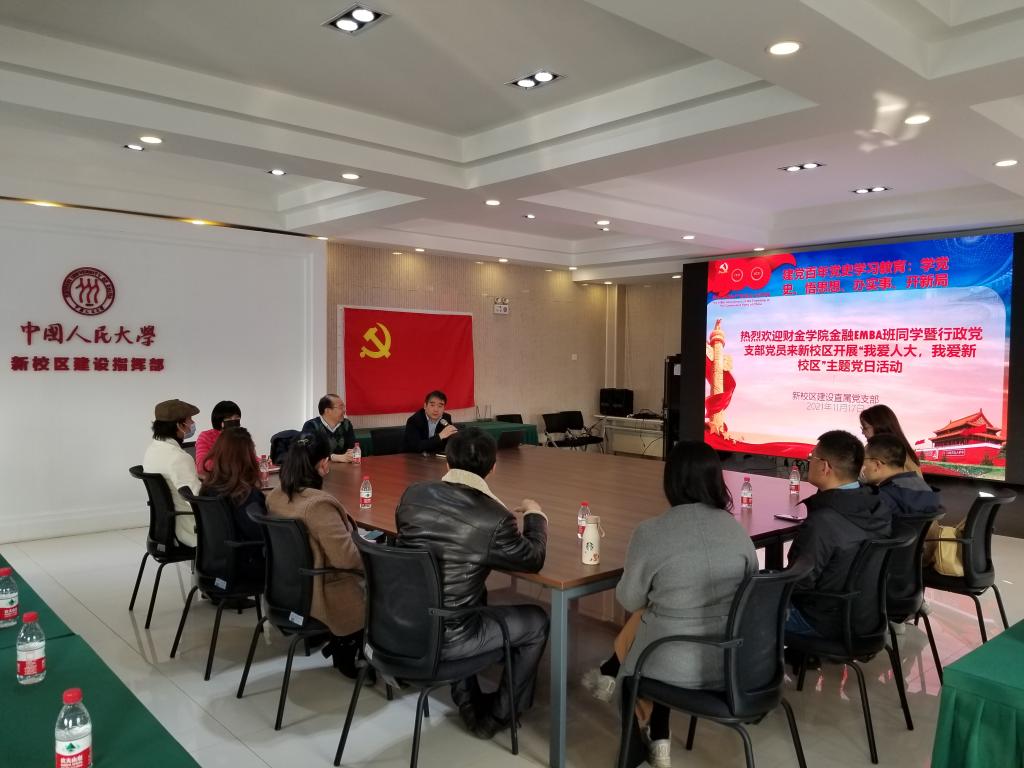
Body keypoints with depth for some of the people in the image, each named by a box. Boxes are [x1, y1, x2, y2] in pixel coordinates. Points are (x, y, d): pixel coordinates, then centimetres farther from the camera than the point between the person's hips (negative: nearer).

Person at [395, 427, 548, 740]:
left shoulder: (413, 495, -4)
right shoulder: (494, 517, -19)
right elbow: (533, 560, -2)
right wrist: (534, 515, 15)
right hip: (442, 640, -6)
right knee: (537, 622, 16)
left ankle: (468, 701, 39)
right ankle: (499, 715, 30)